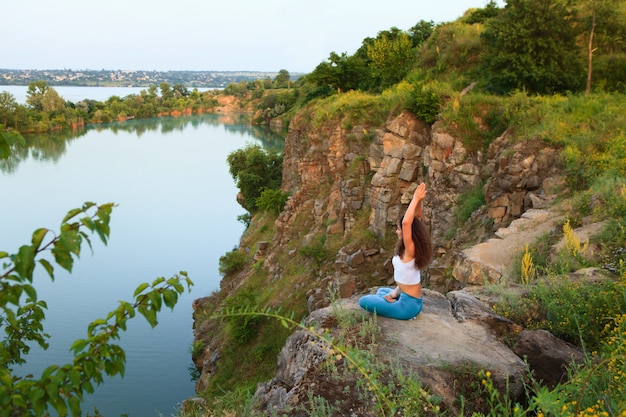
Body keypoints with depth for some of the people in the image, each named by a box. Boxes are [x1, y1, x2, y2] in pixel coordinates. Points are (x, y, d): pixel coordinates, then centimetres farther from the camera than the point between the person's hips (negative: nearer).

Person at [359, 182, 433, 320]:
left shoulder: (410, 250, -24)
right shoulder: (412, 249, -2)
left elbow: (406, 222, -38)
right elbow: (417, 218, 4)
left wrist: (416, 199, -31)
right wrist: (419, 200, -12)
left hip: (408, 305, -9)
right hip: (413, 301, 9)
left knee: (364, 301, 0)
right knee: (381, 291, 33)